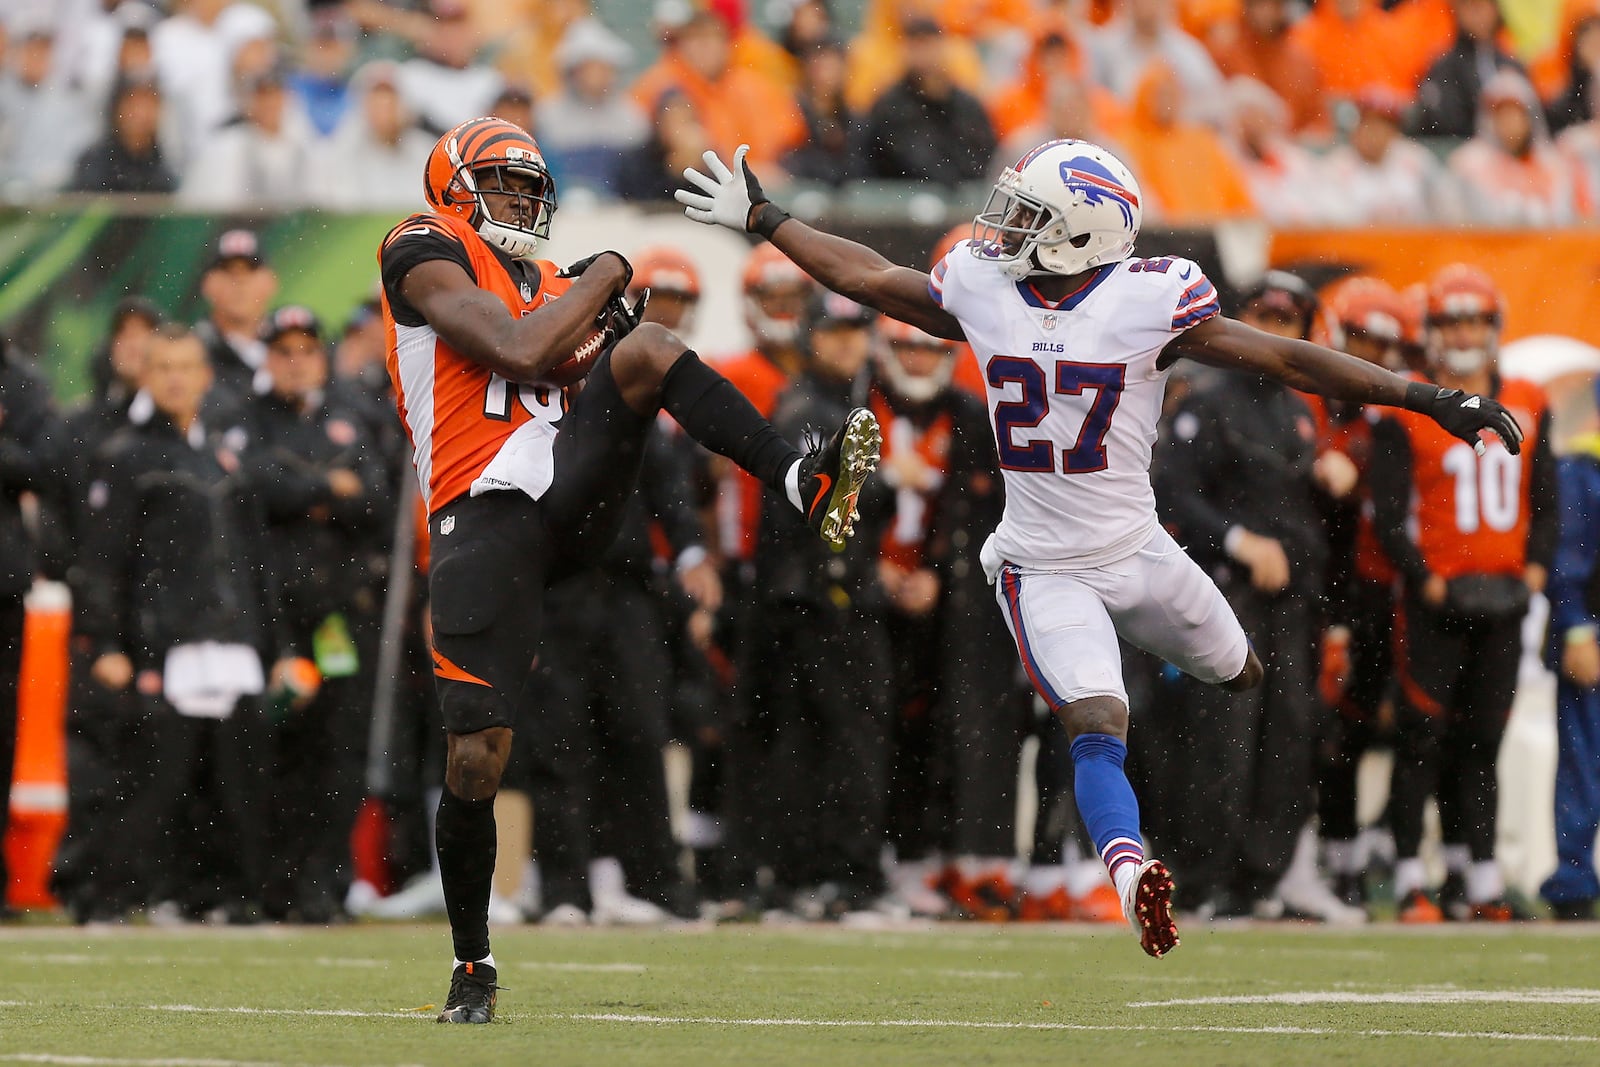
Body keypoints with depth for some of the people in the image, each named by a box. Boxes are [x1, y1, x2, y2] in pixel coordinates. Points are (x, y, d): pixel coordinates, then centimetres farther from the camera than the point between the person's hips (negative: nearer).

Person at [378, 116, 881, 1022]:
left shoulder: (547, 286, 26)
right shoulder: (425, 253, 2)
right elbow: (517, 351, -12)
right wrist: (602, 277, 1)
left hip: (570, 492, 5)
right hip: (485, 520, -5)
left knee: (646, 346, -20)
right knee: (476, 760, -8)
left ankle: (808, 488, -34)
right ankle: (473, 965, 11)